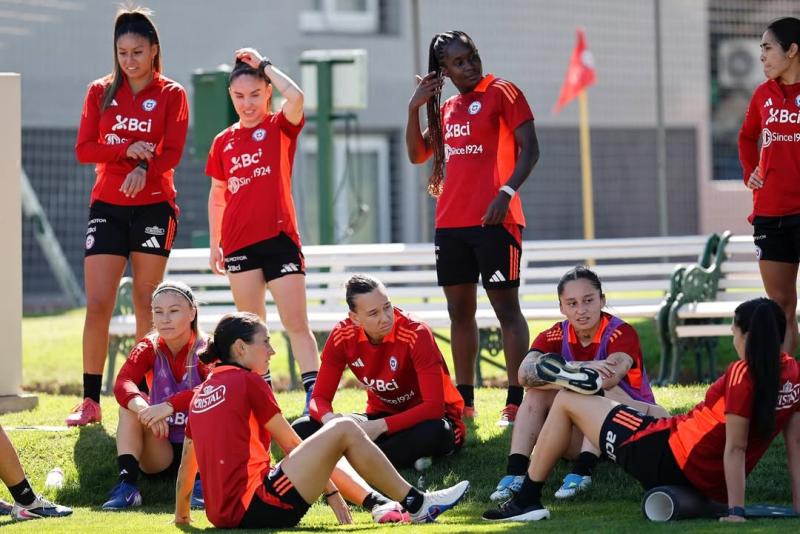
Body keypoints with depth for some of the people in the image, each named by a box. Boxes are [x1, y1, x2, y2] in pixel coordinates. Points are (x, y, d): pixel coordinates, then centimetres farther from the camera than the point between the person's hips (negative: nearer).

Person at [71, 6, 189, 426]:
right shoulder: (100, 92, 8)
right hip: (107, 206, 1)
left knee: (146, 304, 0)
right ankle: (90, 401, -6)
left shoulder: (171, 95, 3)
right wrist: (127, 149, -16)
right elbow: (84, 149, 0)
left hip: (153, 206, -1)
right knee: (97, 304, -6)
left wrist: (144, 168, -28)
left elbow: (172, 153, -7)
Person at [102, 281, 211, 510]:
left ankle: (201, 485, -28)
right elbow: (122, 384, -22)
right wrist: (145, 409, -44)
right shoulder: (148, 349, -2)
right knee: (131, 404, -20)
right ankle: (127, 485, -30)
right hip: (160, 453, 3)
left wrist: (168, 406, -46)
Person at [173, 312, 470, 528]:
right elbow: (290, 444, 1)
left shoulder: (201, 394, 16)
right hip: (253, 509, -9)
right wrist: (332, 491, 9)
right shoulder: (247, 381, -5)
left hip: (222, 514, 9)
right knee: (344, 430, -3)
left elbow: (187, 463, 23)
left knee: (321, 451, 29)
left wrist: (181, 515, 36)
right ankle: (417, 504, 4)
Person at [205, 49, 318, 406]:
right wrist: (214, 243, 13)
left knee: (296, 323, -7)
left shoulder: (280, 128, 1)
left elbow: (295, 97, -21)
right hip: (239, 243, 4)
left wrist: (264, 65, -9)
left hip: (279, 238, -4)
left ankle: (316, 397, -10)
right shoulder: (224, 142, 11)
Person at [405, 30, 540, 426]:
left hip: (494, 220, -7)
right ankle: (464, 400, 16)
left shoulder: (501, 93, -3)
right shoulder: (446, 108, 16)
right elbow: (417, 155, 21)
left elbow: (530, 149, -10)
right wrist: (414, 109, 8)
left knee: (506, 307, -7)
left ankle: (516, 401, -9)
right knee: (459, 311, 10)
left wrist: (506, 191, -23)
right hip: (450, 222, 7)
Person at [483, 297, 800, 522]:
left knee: (566, 401, 8)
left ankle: (527, 501, 12)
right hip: (713, 488, 8)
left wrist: (736, 512, -22)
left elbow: (735, 448, -22)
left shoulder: (743, 374, -21)